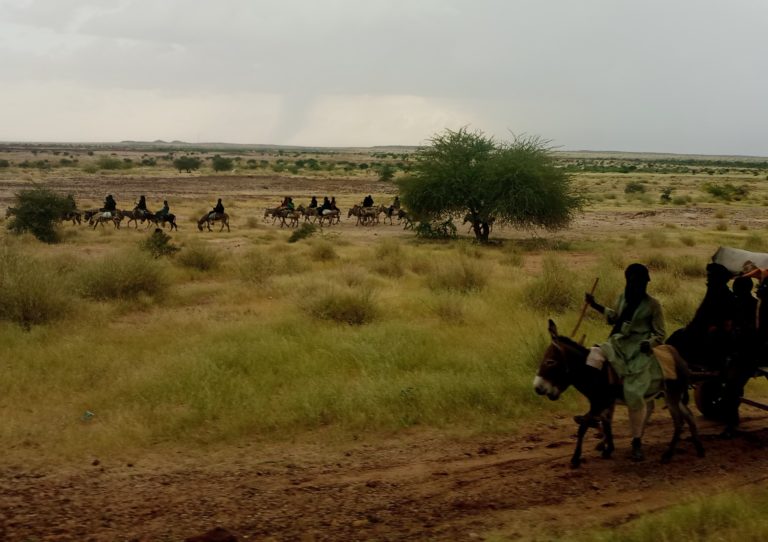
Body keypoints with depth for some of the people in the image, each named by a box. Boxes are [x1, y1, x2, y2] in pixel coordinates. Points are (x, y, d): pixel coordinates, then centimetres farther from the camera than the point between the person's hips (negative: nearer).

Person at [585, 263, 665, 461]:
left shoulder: (653, 305, -7)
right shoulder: (623, 298, 9)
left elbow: (660, 334, -2)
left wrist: (648, 343, -23)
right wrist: (595, 305, 20)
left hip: (640, 350, -5)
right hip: (618, 343, 5)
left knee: (634, 395, -11)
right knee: (595, 355, -27)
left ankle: (637, 442, 6)